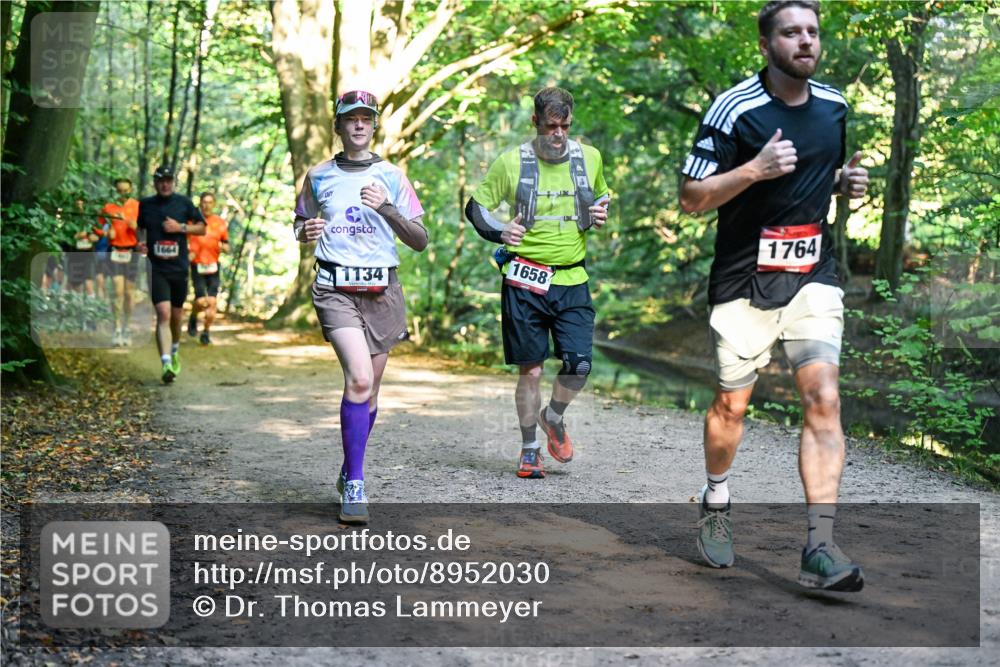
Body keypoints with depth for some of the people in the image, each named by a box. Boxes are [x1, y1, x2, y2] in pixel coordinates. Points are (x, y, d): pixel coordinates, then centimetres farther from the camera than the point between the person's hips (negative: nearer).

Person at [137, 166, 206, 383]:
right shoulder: (145, 204, 5)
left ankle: (175, 351, 43)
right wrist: (140, 243, 0)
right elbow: (140, 228, 20)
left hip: (179, 267, 1)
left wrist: (181, 227, -9)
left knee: (176, 314, 14)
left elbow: (202, 228, 7)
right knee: (163, 314, -16)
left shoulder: (184, 203, 2)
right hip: (156, 269, -1)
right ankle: (166, 364, -23)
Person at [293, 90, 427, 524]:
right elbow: (301, 225, 22)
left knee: (369, 391, 8)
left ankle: (349, 472, 30)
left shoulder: (391, 177, 7)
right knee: (359, 379, -21)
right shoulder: (319, 176, 8)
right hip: (335, 288, -2)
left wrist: (387, 209, -13)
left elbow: (420, 241, 4)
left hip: (381, 290, 2)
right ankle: (354, 486, -14)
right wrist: (306, 232, -2)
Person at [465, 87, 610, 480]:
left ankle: (553, 417, 24)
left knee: (579, 366, -8)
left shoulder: (589, 158, 6)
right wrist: (500, 232, -12)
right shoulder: (511, 163, -3)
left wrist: (600, 216, 2)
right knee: (530, 370, 1)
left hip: (572, 280, 2)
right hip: (525, 281, -2)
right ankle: (530, 450, 19)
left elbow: (602, 197, 25)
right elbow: (475, 207, 6)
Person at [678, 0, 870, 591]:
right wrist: (754, 170, -25)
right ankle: (717, 503, 35)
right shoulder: (734, 109, -10)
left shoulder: (834, 105, 8)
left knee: (823, 399, -11)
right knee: (731, 404, 7)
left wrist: (846, 182, 2)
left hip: (813, 275, 3)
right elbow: (691, 198, -10)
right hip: (744, 280, -3)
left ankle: (820, 548, -12)